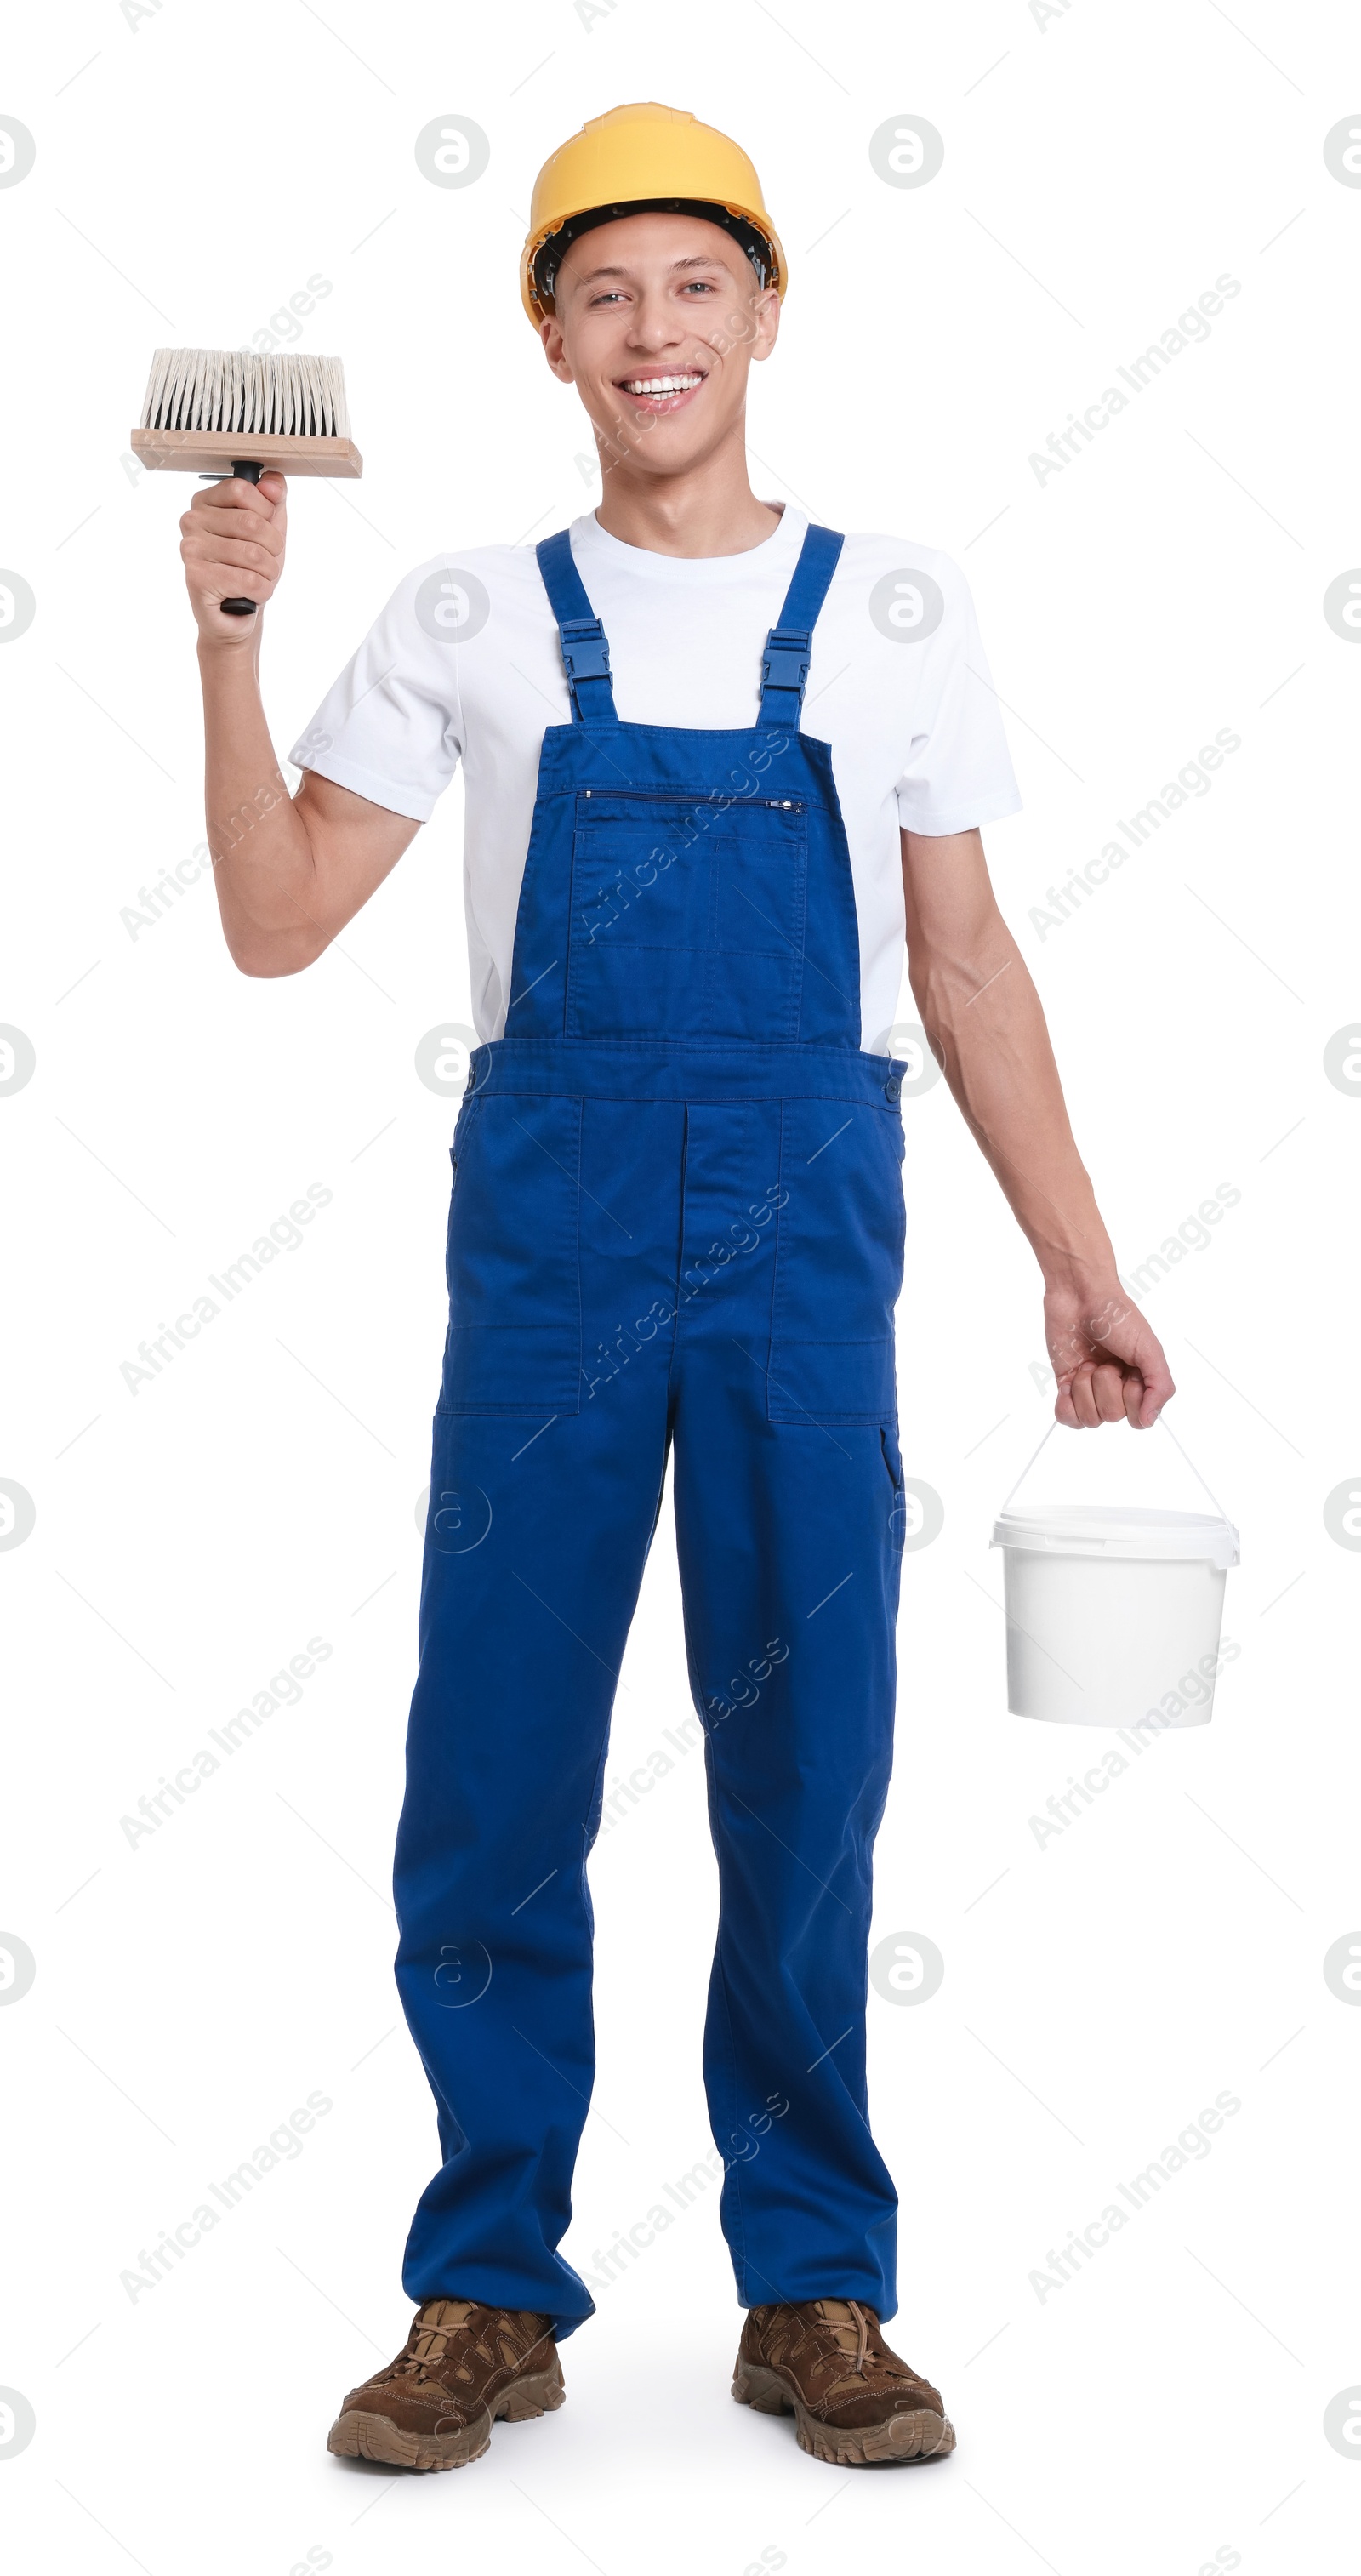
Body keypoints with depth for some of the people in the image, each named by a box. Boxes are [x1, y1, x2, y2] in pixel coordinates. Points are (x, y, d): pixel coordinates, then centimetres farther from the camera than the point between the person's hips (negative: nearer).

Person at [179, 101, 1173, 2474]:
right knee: (491, 1772, 2)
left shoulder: (898, 610, 10)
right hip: (548, 1225, 0)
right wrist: (230, 629, -2)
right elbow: (276, 924, 7)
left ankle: (812, 2292, 18)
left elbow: (970, 968, 12)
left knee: (808, 1780, 4)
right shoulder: (472, 620, 10)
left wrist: (1078, 1269, 8)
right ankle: (492, 2291, 16)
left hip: (810, 1228, 0)